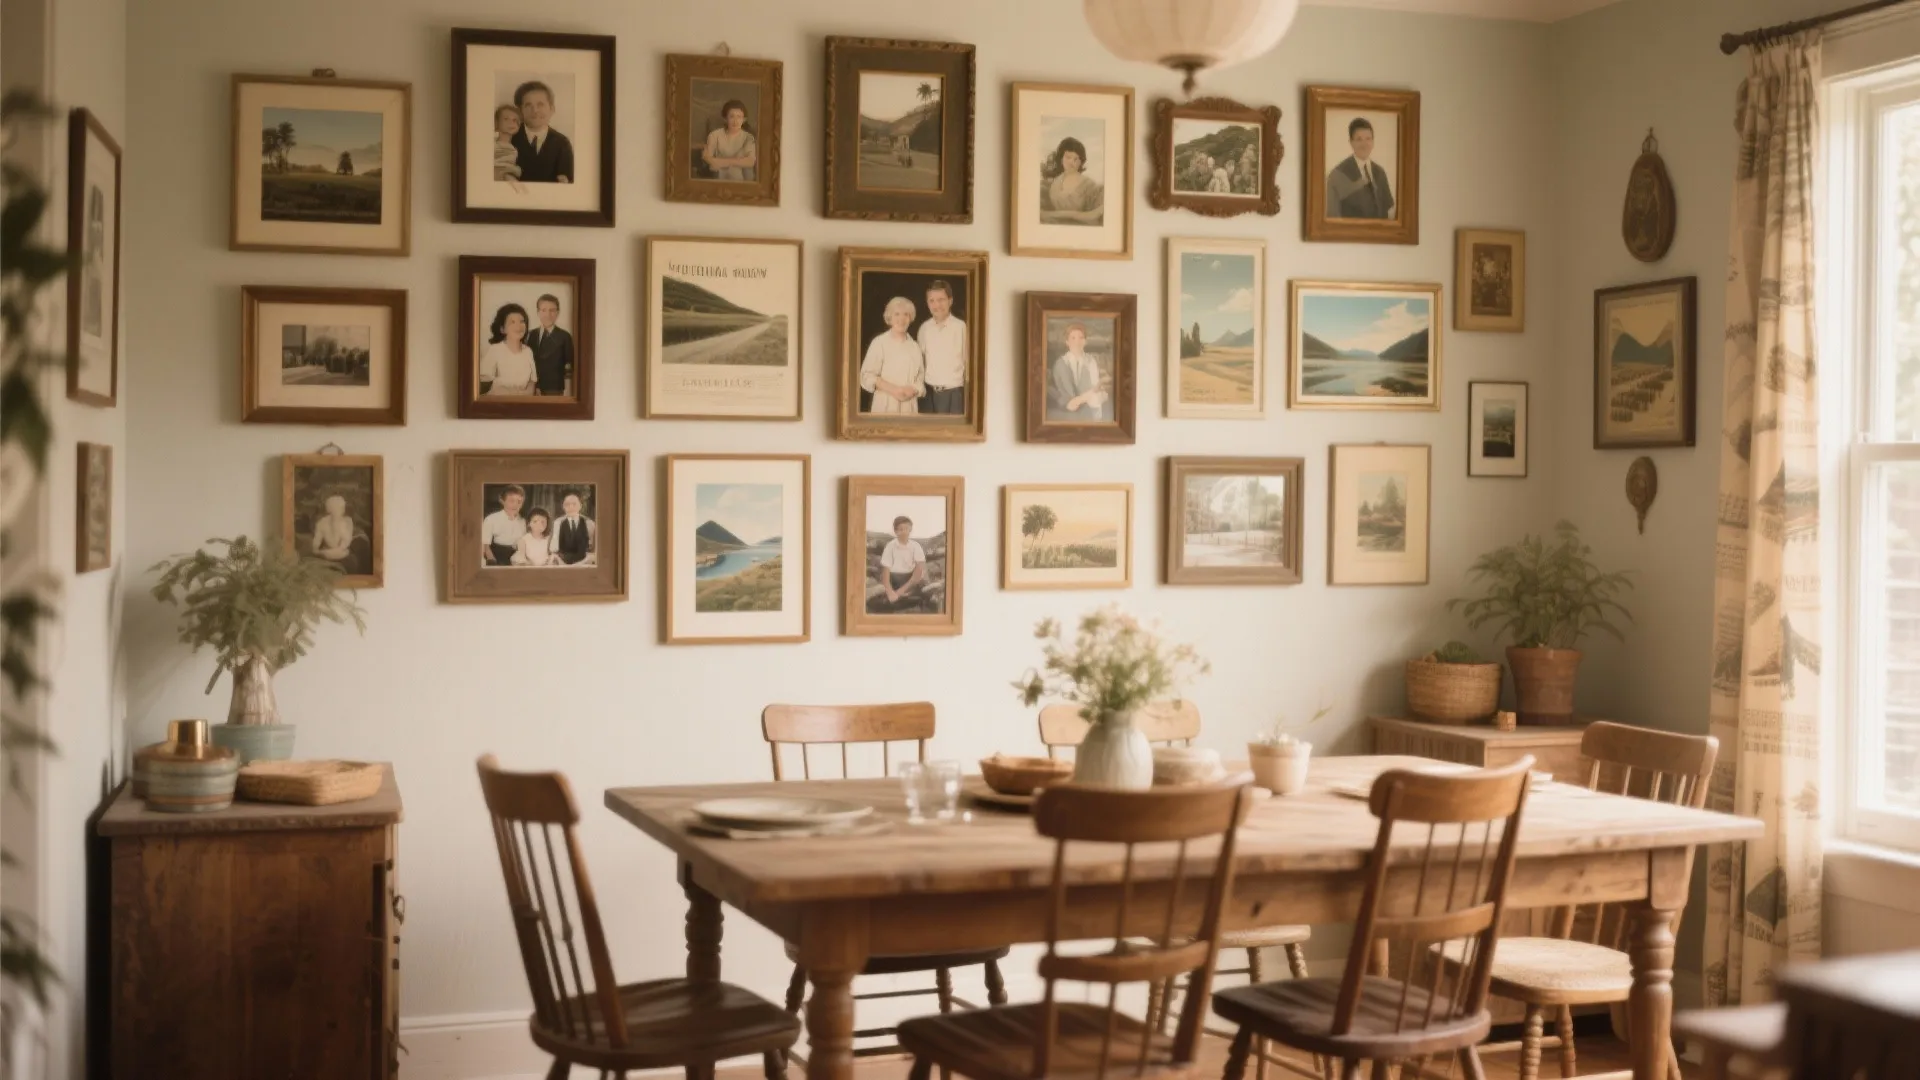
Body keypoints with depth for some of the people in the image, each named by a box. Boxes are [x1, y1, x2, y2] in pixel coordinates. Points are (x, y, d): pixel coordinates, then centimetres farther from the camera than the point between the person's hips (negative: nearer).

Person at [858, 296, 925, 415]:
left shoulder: (914, 346, 12)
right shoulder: (880, 342, 0)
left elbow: (920, 378, 13)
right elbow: (867, 375, -4)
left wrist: (913, 390, -9)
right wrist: (893, 389, -14)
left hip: (909, 407, 3)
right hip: (885, 406, -3)